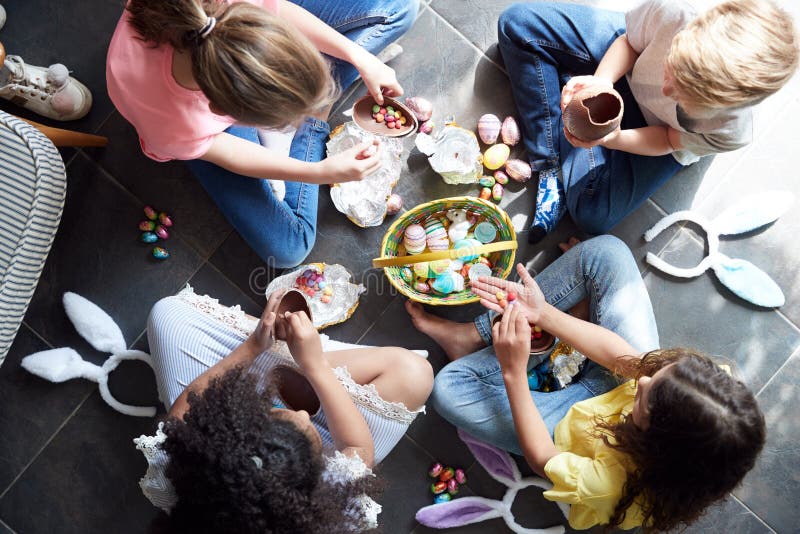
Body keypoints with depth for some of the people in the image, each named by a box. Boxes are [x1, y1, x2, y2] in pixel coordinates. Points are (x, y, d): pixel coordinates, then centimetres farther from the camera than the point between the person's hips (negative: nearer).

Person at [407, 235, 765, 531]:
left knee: (449, 388, -16)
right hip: (610, 382, 5)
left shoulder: (620, 486, -42)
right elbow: (623, 356, -21)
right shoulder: (709, 388, -34)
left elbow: (541, 458, -23)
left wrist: (513, 371, -29)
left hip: (576, 422, -4)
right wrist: (543, 313, -20)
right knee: (605, 251, -8)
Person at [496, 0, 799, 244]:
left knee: (592, 216, -14)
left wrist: (614, 139, -37)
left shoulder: (731, 131, -40)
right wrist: (602, 81, -35)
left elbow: (668, 140, -18)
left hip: (655, 128, -1)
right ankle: (550, 167, -7)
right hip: (621, 61, 2)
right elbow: (630, 41, -15)